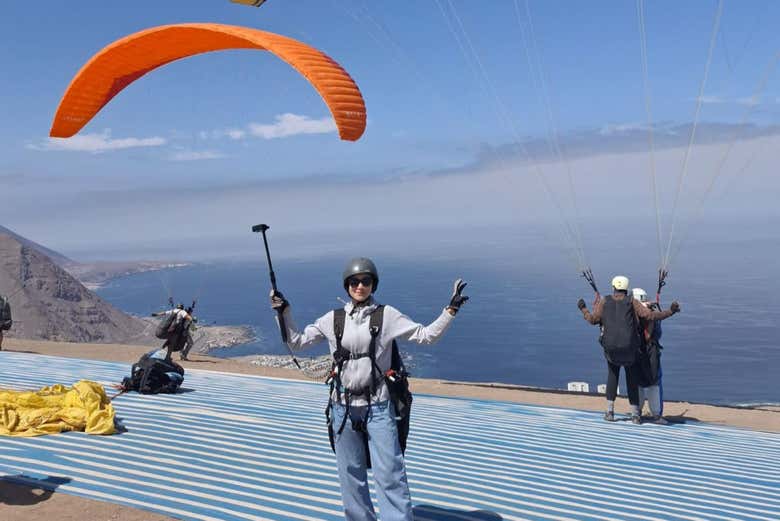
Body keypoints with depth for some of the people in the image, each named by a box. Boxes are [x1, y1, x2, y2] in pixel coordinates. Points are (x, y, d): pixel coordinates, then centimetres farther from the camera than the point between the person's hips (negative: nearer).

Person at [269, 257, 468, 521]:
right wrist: (284, 313, 2)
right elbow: (296, 342, 12)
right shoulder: (333, 319, 5)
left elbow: (426, 335, -2)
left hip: (378, 407, -2)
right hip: (343, 407, 3)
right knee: (351, 475, 13)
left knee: (390, 474, -3)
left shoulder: (387, 315, -1)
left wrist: (450, 309, -10)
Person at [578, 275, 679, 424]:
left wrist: (583, 309, 21)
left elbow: (593, 319, 3)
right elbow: (650, 315, -4)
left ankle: (610, 411, 15)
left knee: (612, 375, 23)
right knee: (632, 380, 15)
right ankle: (635, 415, 12)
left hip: (610, 347, 1)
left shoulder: (604, 301, 5)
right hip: (630, 348, -1)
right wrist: (670, 311, 7)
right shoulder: (632, 302, 2)